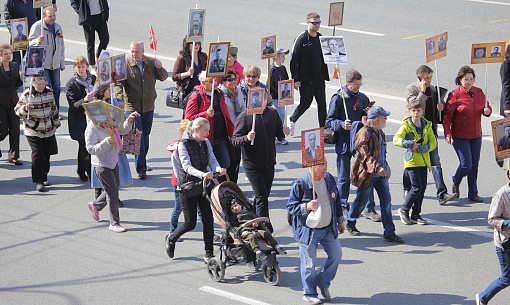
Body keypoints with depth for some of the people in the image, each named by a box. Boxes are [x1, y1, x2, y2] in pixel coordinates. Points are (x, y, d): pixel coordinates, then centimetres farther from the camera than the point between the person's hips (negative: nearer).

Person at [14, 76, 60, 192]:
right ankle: (38, 181, -9)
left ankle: (44, 177, 28)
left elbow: (54, 109, 19)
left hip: (49, 130, 4)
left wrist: (56, 123, 25)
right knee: (37, 154, -12)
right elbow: (17, 110, -4)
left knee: (46, 154, 9)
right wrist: (25, 109, -25)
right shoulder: (26, 95, -8)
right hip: (33, 131, -4)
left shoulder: (49, 92, 5)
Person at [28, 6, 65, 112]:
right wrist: (38, 41, -26)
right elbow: (30, 43, -4)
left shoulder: (57, 27, 13)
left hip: (55, 64, 6)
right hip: (42, 64, -6)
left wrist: (62, 62, 21)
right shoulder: (37, 26, -7)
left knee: (56, 89, 9)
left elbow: (61, 46, 22)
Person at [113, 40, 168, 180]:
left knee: (145, 135, 12)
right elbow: (118, 83, -11)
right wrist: (120, 98, -27)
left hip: (148, 106, 4)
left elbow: (163, 77, 10)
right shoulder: (125, 64, -6)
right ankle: (141, 168, -9)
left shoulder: (151, 62, 5)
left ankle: (142, 163, 29)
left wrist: (159, 68, -12)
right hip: (132, 106, -4)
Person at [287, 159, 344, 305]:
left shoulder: (329, 179, 1)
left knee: (336, 254, 6)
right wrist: (307, 207, -28)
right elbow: (291, 207, -12)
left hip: (328, 229, 6)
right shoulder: (300, 184, -17)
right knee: (309, 263, 2)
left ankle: (323, 282, 28)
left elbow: (336, 200, 15)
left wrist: (340, 220, 17)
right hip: (308, 231, -5)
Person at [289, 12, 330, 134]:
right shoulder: (301, 39, -11)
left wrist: (325, 75, 14)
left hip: (319, 78, 5)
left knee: (322, 103, 0)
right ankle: (292, 120, 30)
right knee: (306, 103, 4)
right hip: (305, 79, -5)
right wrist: (295, 79, -15)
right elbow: (293, 60, -11)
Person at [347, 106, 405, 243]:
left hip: (381, 174, 7)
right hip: (367, 175, -7)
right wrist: (376, 167, -35)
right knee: (361, 201, 8)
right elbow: (364, 154, -27)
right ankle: (350, 223, 33)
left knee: (386, 201, 1)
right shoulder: (364, 133, -18)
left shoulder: (379, 132, 11)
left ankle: (389, 232, 3)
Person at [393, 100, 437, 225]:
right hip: (412, 161, -5)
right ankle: (404, 210, 7)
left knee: (422, 188, 4)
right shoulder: (406, 125, -5)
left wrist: (421, 148, -13)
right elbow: (396, 139, -16)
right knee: (417, 187, -11)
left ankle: (415, 215, 15)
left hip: (424, 161, 5)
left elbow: (433, 143, 3)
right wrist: (410, 144, -29)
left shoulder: (427, 125, 8)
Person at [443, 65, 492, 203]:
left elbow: (486, 107, 18)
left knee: (474, 164, 8)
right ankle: (455, 183, 22)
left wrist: (487, 111, -7)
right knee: (466, 164, -9)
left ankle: (473, 194, 19)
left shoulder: (479, 92, 4)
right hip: (460, 136, -5)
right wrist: (447, 133, -20)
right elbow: (447, 116, -10)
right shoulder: (454, 95, -11)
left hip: (476, 135, 5)